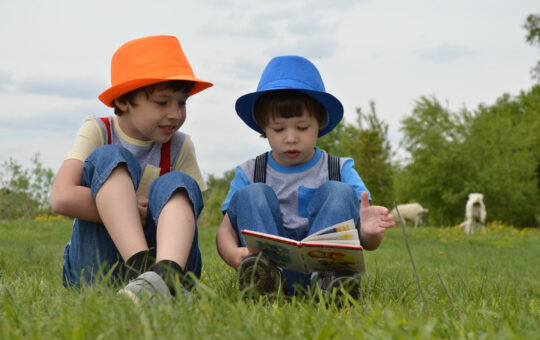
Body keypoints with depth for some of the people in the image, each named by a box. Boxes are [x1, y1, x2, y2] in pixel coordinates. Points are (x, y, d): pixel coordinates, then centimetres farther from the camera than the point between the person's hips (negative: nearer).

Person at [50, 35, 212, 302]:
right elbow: (62, 198, -18)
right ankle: (143, 269, -43)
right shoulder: (97, 132, -2)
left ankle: (165, 273, -53)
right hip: (94, 268, -2)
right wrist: (134, 209, -17)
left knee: (177, 184, -21)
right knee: (109, 159, -18)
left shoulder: (180, 147, 6)